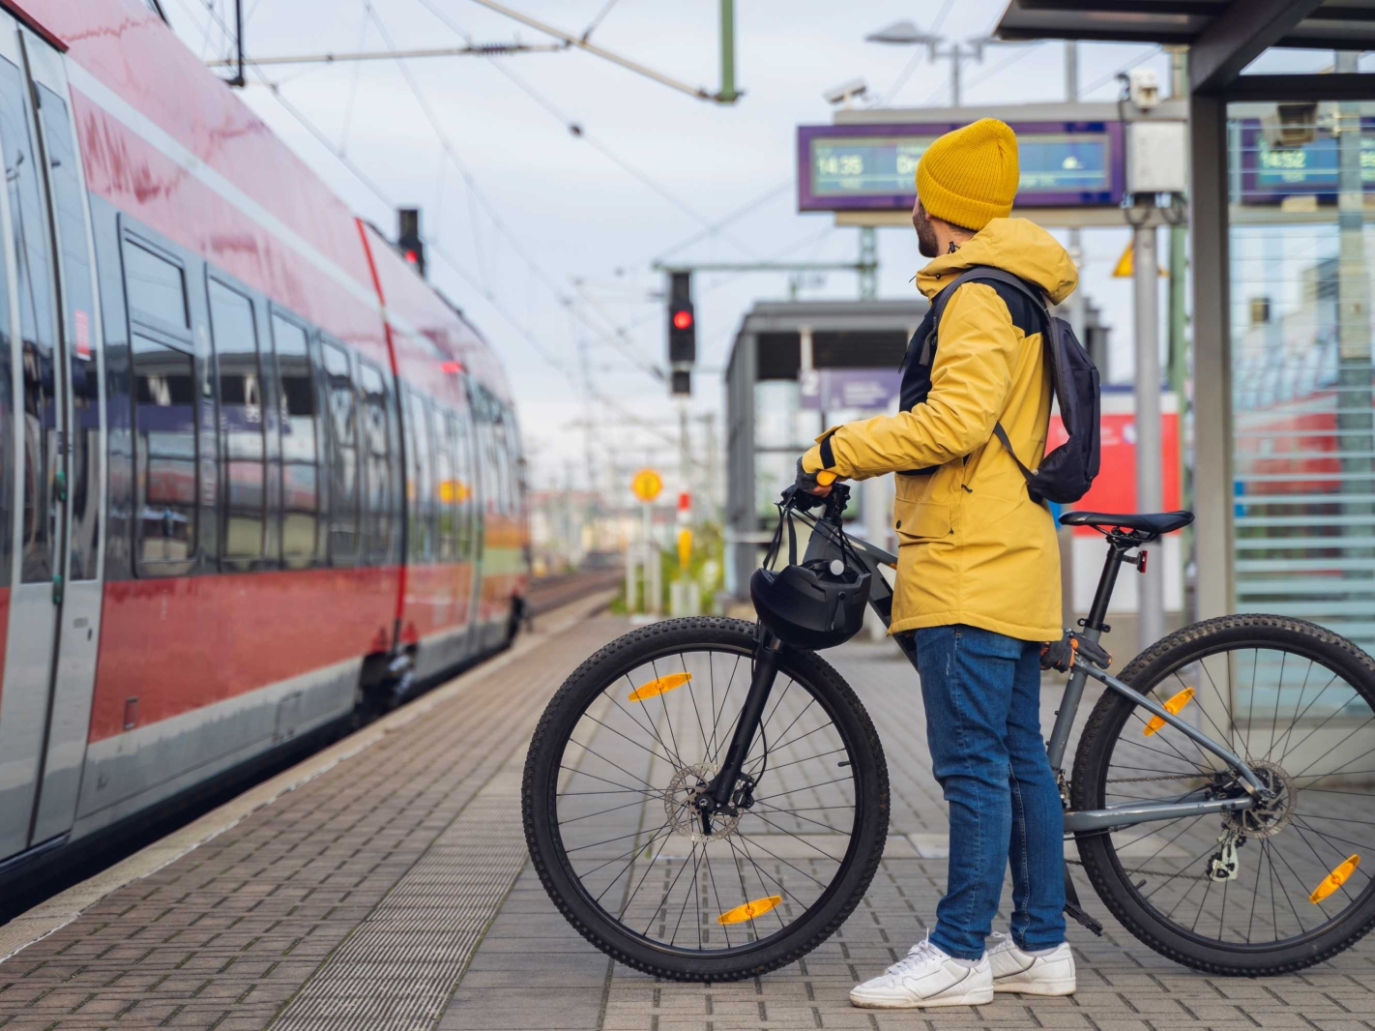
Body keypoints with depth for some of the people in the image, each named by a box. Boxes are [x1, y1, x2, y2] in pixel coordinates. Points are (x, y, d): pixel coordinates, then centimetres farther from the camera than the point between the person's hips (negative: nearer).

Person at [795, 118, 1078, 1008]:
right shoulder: (1018, 296, 21)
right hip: (1009, 560, 11)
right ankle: (1041, 945, 15)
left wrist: (840, 451, -16)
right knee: (1020, 759, 11)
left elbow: (956, 419, -24)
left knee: (973, 762, -8)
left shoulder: (976, 297, -12)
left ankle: (959, 953, -5)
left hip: (971, 565, -11)